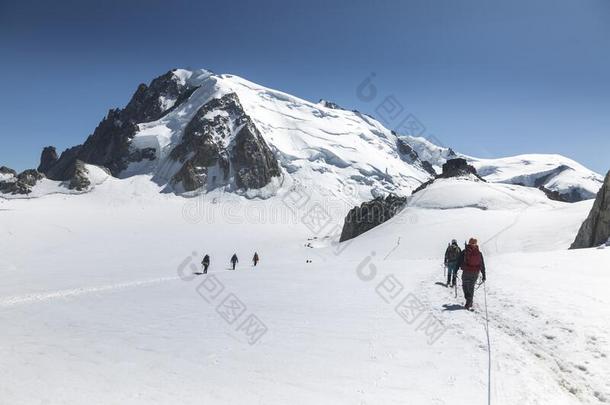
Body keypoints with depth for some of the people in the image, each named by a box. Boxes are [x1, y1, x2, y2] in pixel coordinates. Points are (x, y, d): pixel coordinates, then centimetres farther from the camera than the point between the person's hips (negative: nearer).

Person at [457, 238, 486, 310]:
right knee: (471, 287, 15)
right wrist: (484, 276, 13)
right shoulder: (479, 253, 4)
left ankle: (468, 300, -10)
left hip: (466, 272, -3)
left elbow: (459, 262, -4)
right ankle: (469, 303, 14)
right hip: (475, 273, 3)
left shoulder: (464, 252, -4)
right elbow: (482, 266, 7)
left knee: (465, 286, 10)